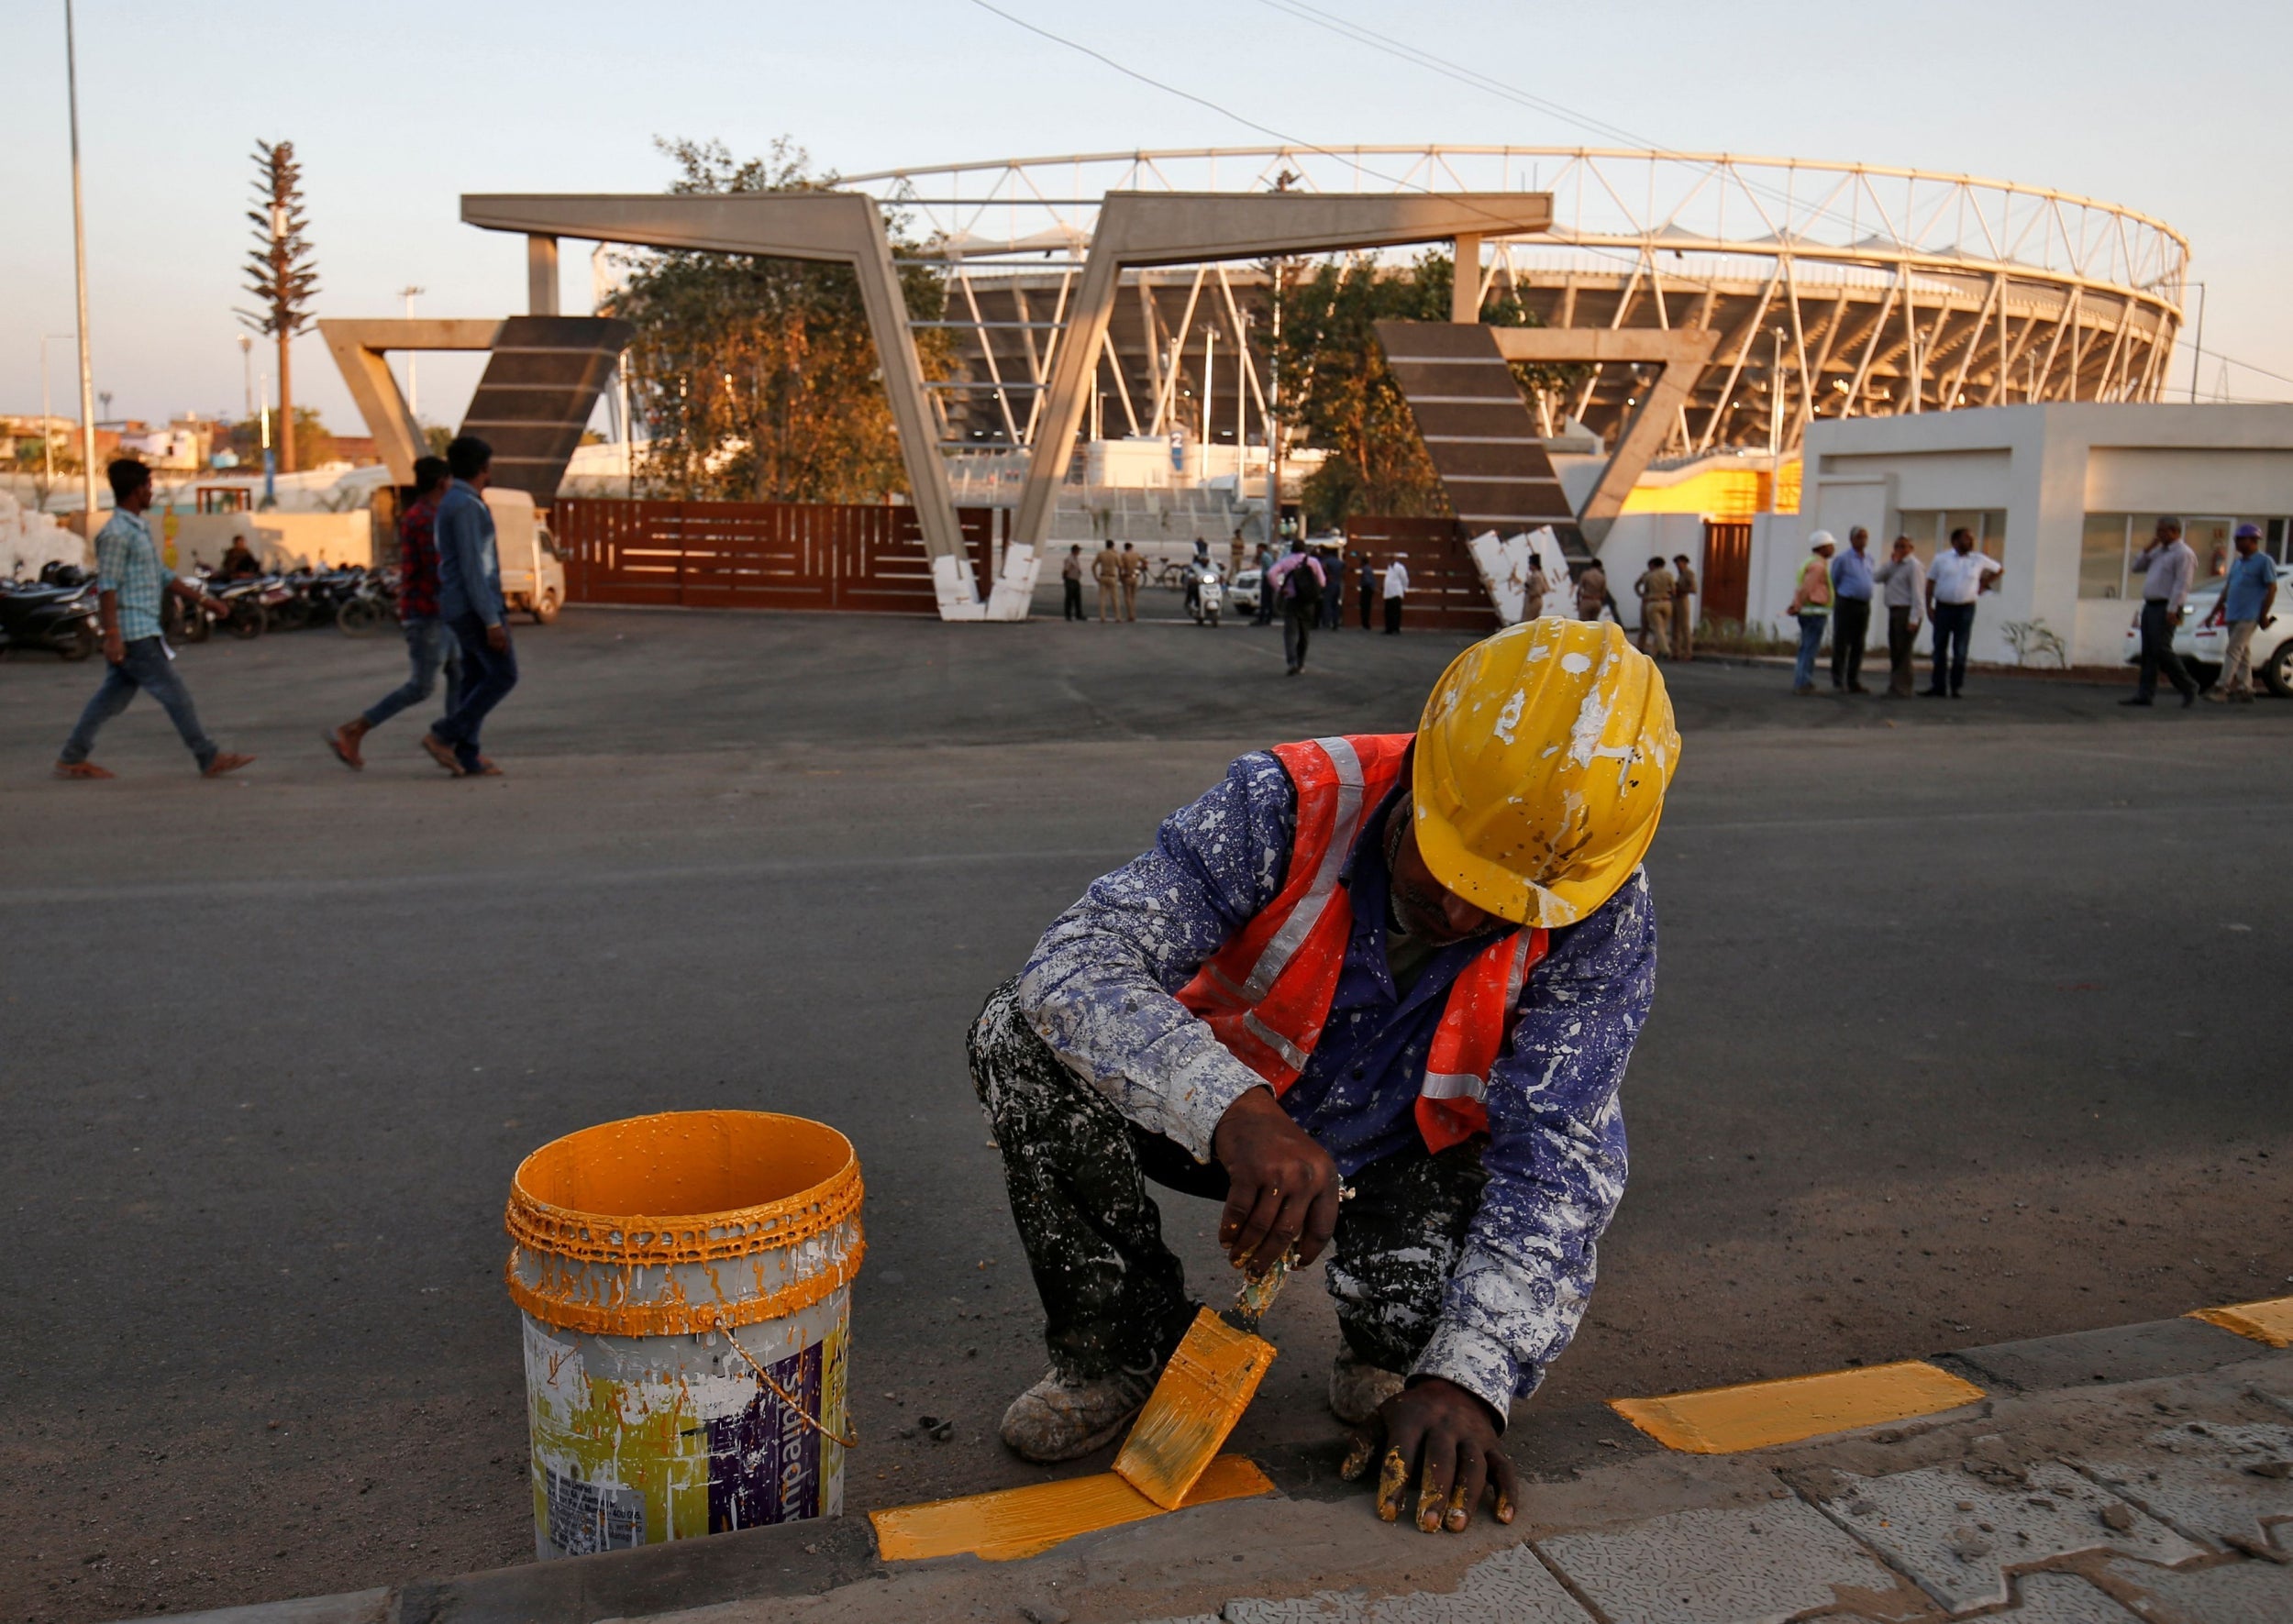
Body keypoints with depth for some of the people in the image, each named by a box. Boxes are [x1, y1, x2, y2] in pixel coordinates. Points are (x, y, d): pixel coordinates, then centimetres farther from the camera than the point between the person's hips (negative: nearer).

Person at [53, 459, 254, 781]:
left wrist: (202, 599, 21)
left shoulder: (140, 528, 17)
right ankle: (210, 759, 0)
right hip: (133, 632, -10)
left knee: (114, 696, 12)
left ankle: (71, 759, 18)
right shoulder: (116, 532, -13)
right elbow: (107, 586, -18)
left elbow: (162, 577, 24)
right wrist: (112, 635, -23)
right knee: (175, 694, -5)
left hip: (142, 630, 10)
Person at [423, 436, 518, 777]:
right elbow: (471, 567, -21)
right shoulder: (466, 505, -16)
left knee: (477, 679, 8)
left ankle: (466, 758, 6)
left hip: (466, 607, 10)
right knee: (503, 675, -8)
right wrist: (492, 621, -21)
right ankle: (443, 735, -8)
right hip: (473, 607, -10)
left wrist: (497, 613, 24)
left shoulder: (458, 503, 17)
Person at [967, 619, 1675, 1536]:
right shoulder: (1291, 806, -29)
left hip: (1405, 1164, 0)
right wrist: (1236, 1112, -54)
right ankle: (1124, 1345, -5)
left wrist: (1467, 1378, -40)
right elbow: (1077, 960, -37)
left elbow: (1552, 1158, -27)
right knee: (1024, 1034, -25)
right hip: (1222, 1125, 0)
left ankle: (1390, 1358, 8)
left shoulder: (1601, 918, -24)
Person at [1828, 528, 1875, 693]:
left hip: (1864, 605, 6)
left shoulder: (1869, 558, 11)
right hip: (1846, 604, -6)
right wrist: (1837, 602, 3)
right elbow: (1833, 582, 1)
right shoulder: (1843, 559, -5)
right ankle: (1838, 682, 1)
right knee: (1841, 644, -3)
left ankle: (1854, 682, 12)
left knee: (1858, 646, 7)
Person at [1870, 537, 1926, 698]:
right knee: (1894, 652, 11)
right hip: (1894, 611, 8)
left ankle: (1902, 689, -5)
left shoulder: (1914, 565, -8)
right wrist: (1892, 562, -5)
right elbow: (1876, 577, 4)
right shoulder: (1893, 565, 17)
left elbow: (1917, 594, -14)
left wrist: (1913, 619, -20)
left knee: (1903, 652, -8)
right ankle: (1894, 687, 18)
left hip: (1906, 612, -8)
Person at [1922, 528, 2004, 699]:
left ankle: (1956, 687, 6)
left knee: (1960, 651, -1)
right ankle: (1938, 686, 10)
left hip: (1965, 609, 0)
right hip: (1943, 607, 0)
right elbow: (1930, 583, 6)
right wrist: (1928, 607, 0)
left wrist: (1984, 585, 14)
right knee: (1939, 648, 4)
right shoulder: (1941, 559, 4)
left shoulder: (1979, 560, 6)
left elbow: (1999, 569, 21)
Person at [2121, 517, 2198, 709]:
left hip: (2165, 608, -9)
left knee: (2161, 650, -13)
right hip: (2150, 606, 9)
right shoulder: (2159, 551, 18)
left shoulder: (2183, 554, -9)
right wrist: (2148, 549, 6)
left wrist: (2172, 610, -24)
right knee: (2148, 652, 5)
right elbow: (2137, 567, 20)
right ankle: (2145, 693, 4)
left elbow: (2181, 584, -17)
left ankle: (2188, 687, -3)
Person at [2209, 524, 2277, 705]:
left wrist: (2264, 615, -13)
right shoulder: (2238, 562, 19)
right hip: (2233, 615, 8)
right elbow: (2227, 588, 23)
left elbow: (2272, 588, -8)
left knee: (2233, 651, -15)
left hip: (2249, 615, -8)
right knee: (2243, 654, 9)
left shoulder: (2264, 561, -4)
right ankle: (2245, 691, 12)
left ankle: (2223, 689, -19)